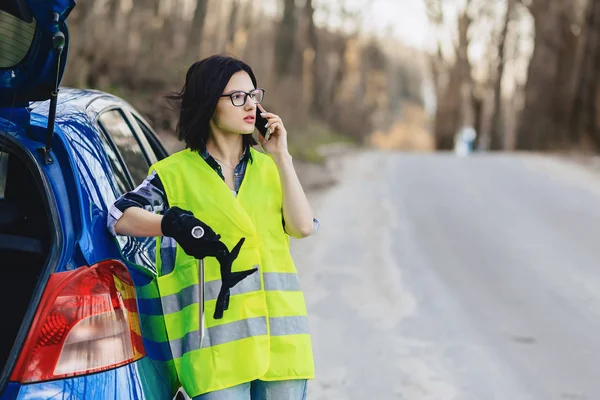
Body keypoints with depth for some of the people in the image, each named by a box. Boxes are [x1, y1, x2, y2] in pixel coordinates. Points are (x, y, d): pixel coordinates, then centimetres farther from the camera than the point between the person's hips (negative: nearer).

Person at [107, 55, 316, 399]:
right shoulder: (176, 173, 4)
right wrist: (172, 223, -22)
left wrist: (281, 157, -2)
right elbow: (120, 218, -6)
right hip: (217, 337, -3)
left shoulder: (268, 167, 14)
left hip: (280, 334, 4)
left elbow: (303, 226, 1)